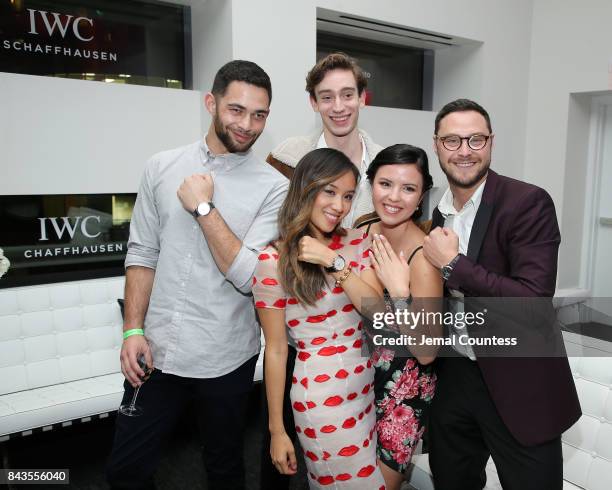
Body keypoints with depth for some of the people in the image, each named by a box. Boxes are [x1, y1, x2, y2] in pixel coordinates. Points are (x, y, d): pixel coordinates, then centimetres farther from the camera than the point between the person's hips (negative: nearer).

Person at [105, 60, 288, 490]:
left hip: (224, 361, -2)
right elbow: (142, 254, 4)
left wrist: (204, 208, -19)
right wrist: (133, 330, -2)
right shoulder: (162, 167, 1)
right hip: (155, 352, 3)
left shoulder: (272, 187, -9)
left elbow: (251, 277, -18)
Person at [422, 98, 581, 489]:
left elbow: (533, 301, -25)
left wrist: (452, 263, -22)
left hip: (519, 387, -5)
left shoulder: (528, 203, -16)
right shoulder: (438, 213, 4)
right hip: (453, 378, 6)